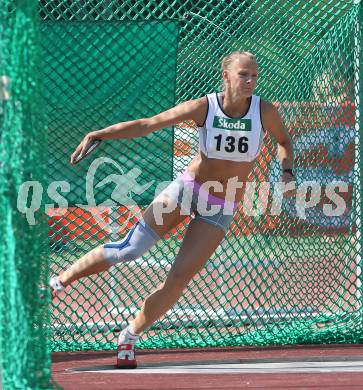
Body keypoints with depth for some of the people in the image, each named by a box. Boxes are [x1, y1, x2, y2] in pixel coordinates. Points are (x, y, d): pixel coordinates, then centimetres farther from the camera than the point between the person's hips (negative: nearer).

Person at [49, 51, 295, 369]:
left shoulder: (265, 111, -13)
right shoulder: (204, 107, -15)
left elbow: (284, 141, 9)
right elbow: (147, 124, -15)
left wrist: (287, 171, -11)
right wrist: (97, 135, -23)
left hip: (220, 211, 1)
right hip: (187, 189, -1)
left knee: (179, 279, -7)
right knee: (128, 249, -12)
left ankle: (129, 337, 10)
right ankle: (60, 282, 6)